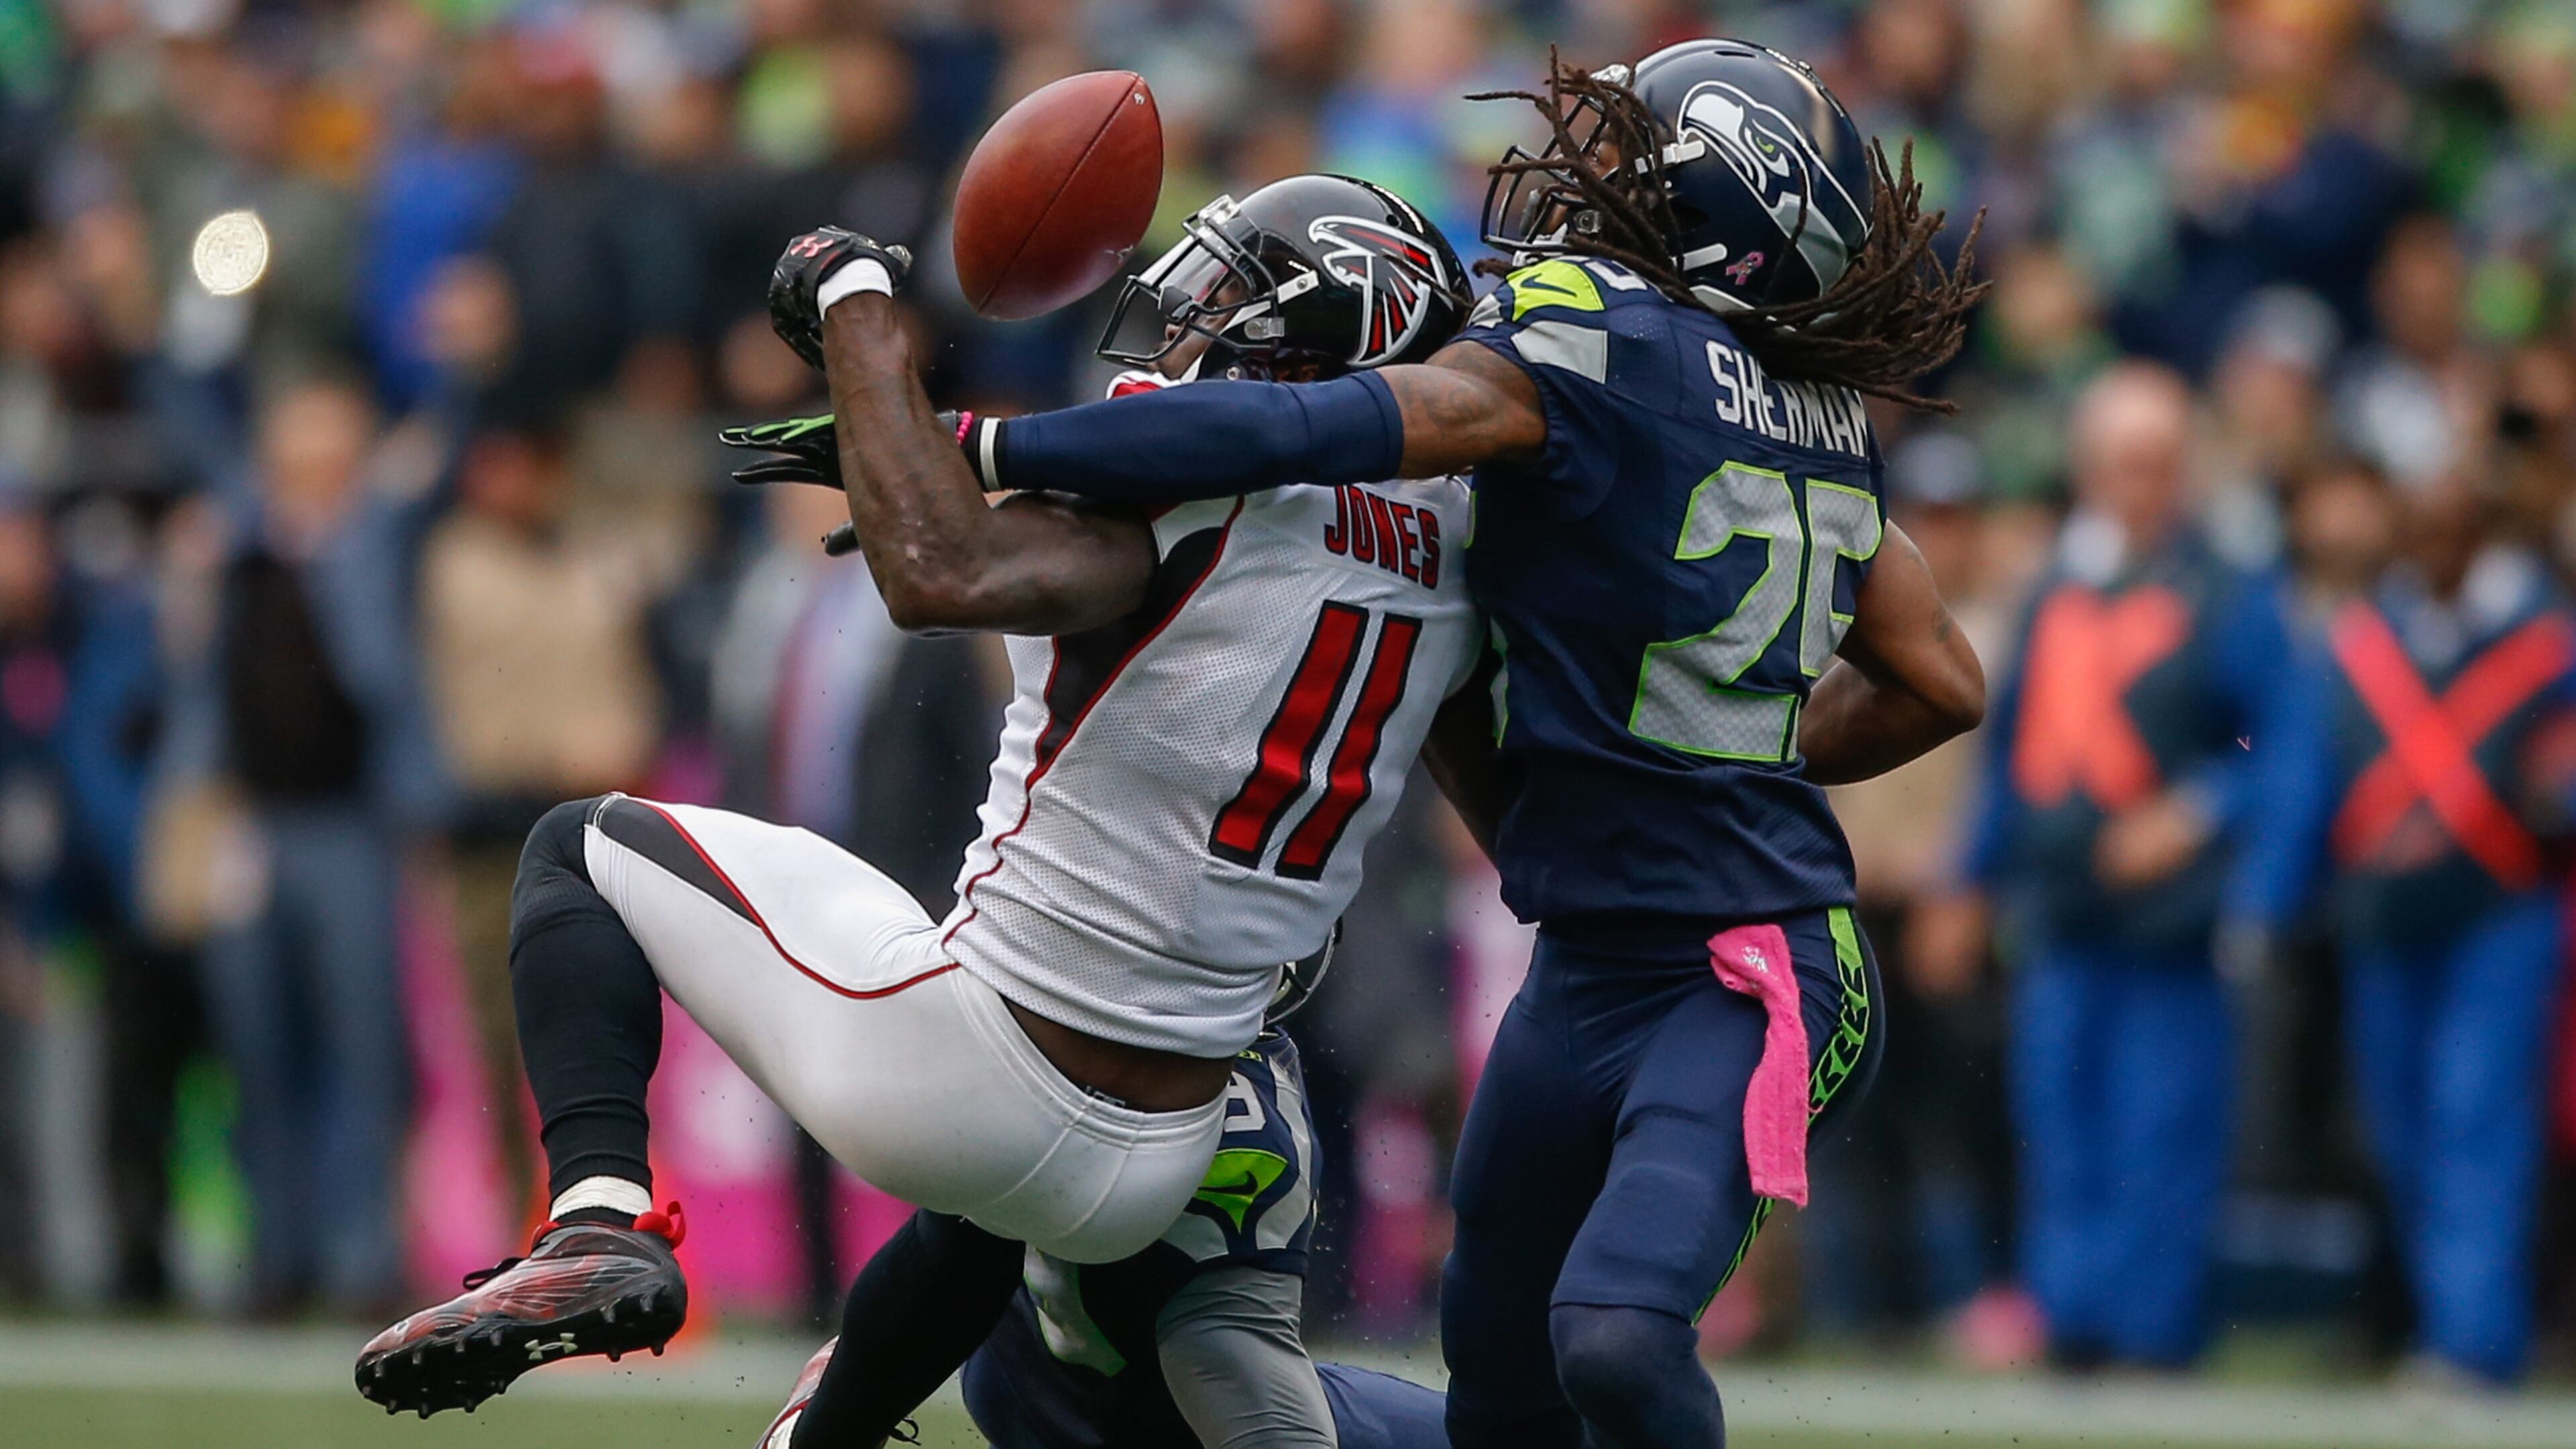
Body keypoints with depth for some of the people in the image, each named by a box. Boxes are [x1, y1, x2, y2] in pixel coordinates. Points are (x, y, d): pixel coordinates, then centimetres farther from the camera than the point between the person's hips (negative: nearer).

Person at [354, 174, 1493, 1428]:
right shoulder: (1446, 565, 5)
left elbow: (946, 579, -32)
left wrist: (857, 309, -18)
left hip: (961, 1075, -7)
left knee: (580, 851, 14)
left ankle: (600, 1220, -5)